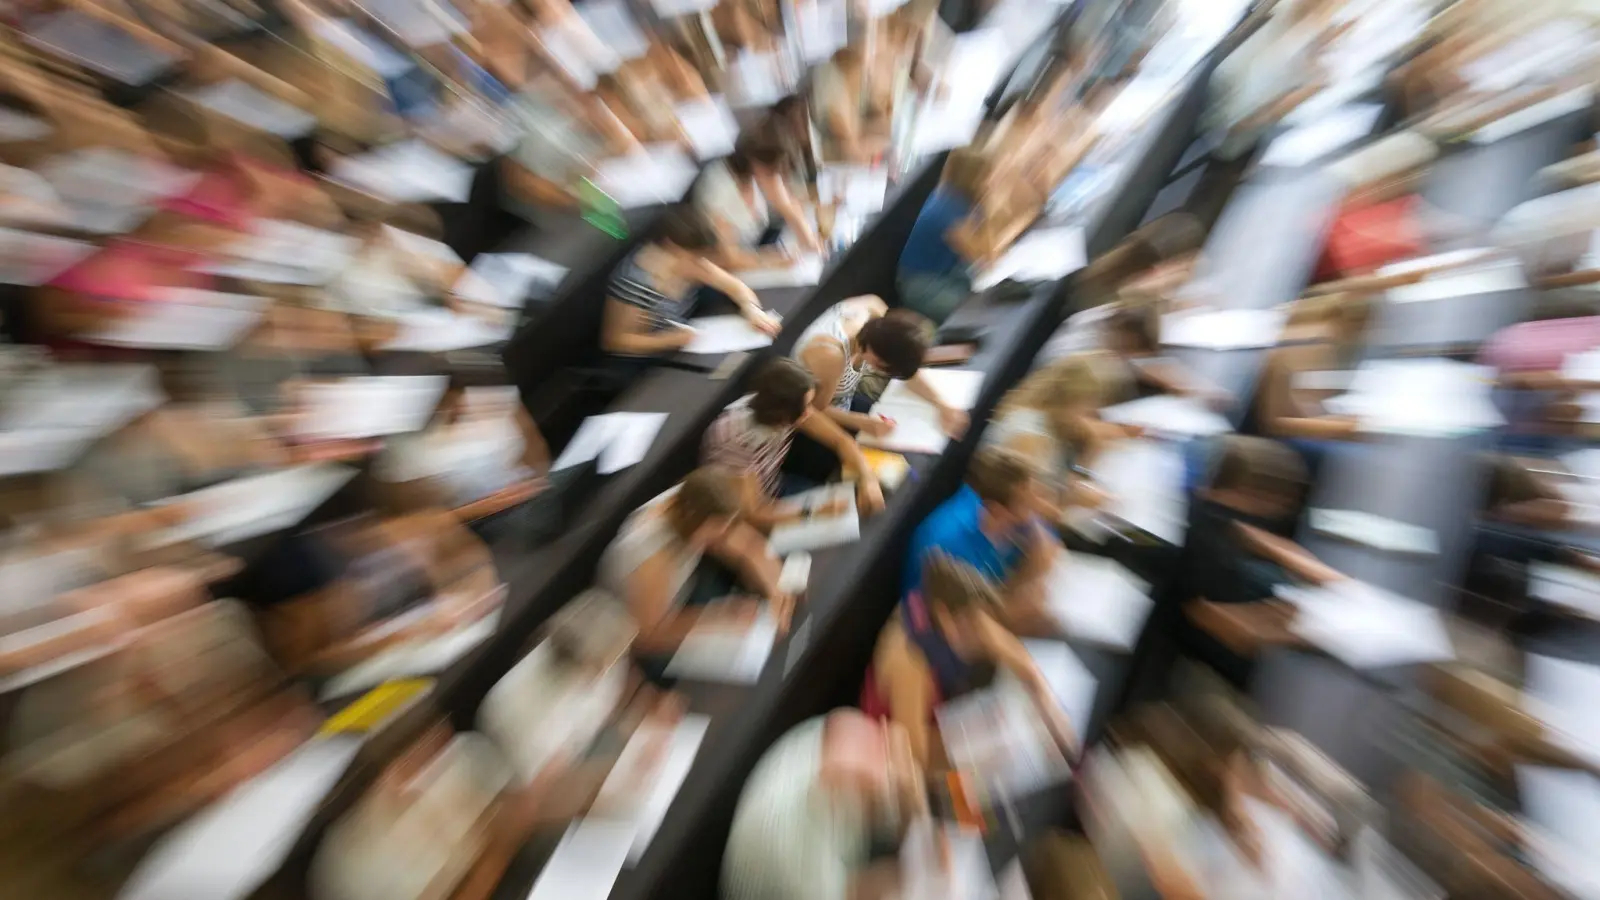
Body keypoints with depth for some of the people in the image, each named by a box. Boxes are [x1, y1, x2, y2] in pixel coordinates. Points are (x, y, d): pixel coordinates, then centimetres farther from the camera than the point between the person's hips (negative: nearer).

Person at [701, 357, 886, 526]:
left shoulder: (789, 407, -20)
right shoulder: (738, 438, -37)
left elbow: (840, 439, -10)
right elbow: (753, 514, -30)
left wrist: (867, 478, -26)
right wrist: (814, 512, -29)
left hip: (776, 487, 6)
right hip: (742, 519, -5)